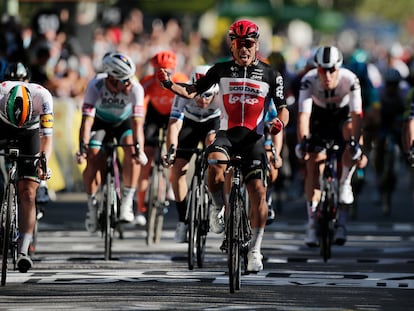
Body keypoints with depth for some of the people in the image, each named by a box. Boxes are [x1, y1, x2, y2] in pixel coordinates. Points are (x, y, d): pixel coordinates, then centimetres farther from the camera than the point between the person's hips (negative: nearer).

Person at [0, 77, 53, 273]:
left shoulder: (42, 97, -36)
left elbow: (47, 137, -38)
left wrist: (43, 163, -53)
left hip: (30, 133, -2)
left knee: (27, 193, -12)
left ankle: (23, 251, -17)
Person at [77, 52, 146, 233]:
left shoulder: (135, 88, -33)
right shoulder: (95, 87, -34)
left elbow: (137, 122, -37)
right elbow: (87, 120, -37)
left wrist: (138, 148, -50)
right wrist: (83, 149, -47)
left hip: (124, 121, 0)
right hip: (100, 121, 0)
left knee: (132, 152, -26)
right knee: (93, 159, -17)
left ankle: (127, 202, -18)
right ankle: (92, 207, 2)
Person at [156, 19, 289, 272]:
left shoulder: (270, 75, 4)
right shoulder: (221, 70, 6)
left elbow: (283, 108, 5)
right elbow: (192, 92, 7)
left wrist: (280, 122, -18)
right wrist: (169, 84, -11)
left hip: (254, 139, 0)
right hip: (226, 135, 0)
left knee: (258, 191, -13)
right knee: (215, 167, -33)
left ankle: (255, 250, -2)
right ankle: (219, 209, -2)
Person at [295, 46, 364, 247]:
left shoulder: (350, 80, -33)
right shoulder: (309, 81, -32)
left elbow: (356, 114, -38)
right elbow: (304, 114, -39)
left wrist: (354, 141, -51)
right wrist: (303, 141, -53)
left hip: (342, 115, 0)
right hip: (319, 118, 0)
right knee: (313, 166, -10)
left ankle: (345, 184, -15)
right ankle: (312, 223, -5)